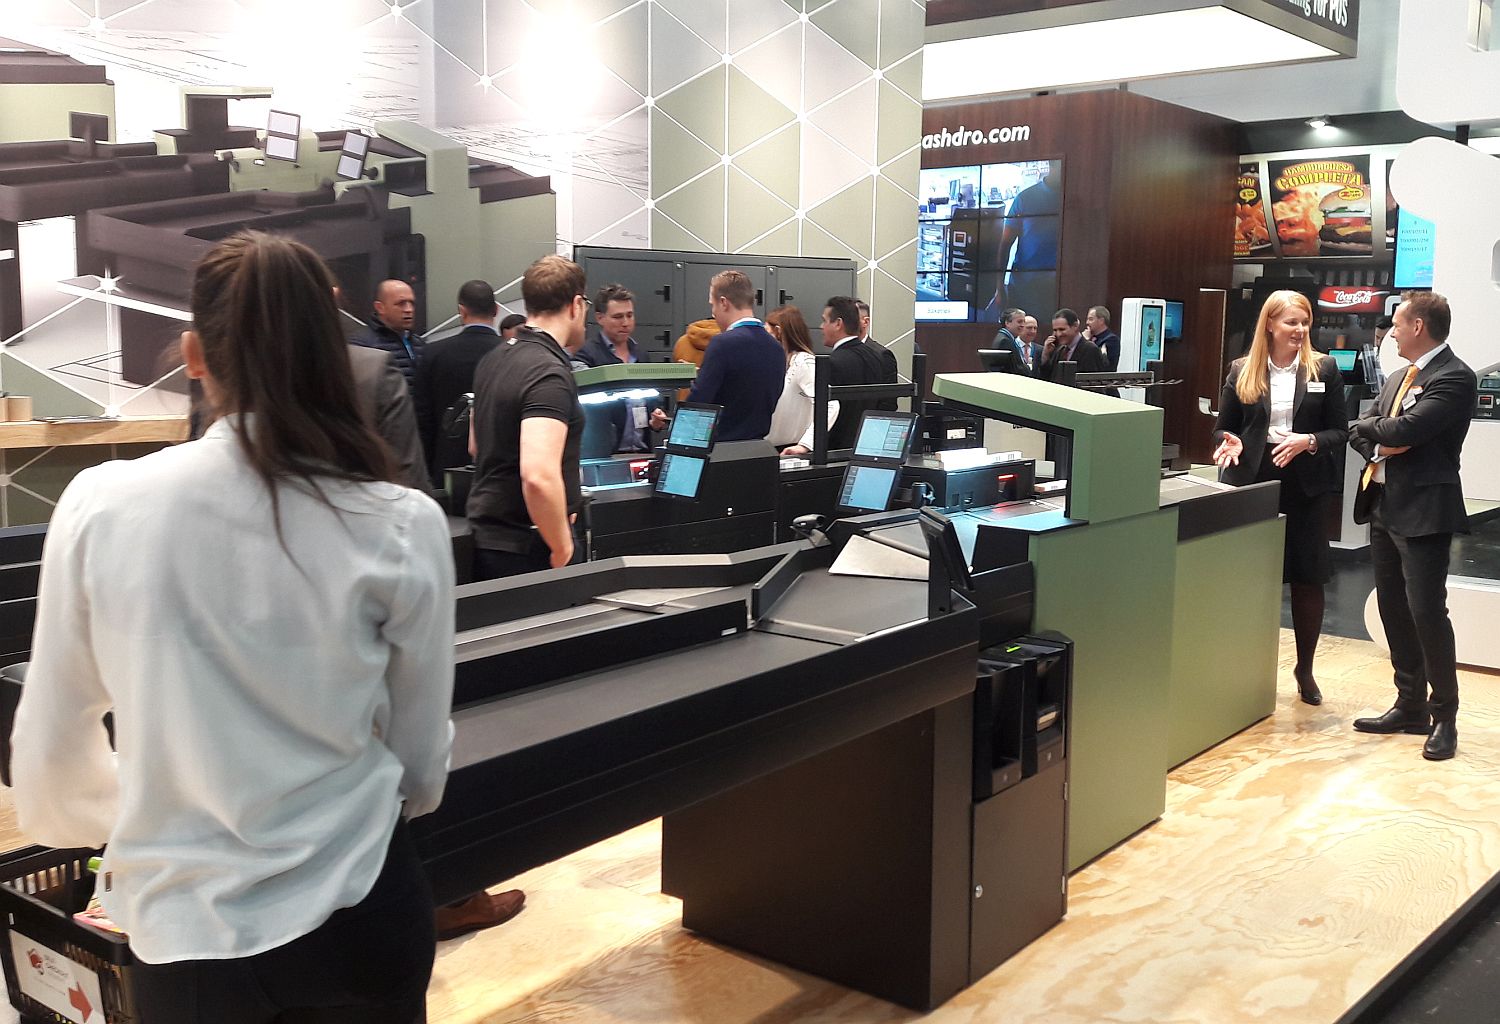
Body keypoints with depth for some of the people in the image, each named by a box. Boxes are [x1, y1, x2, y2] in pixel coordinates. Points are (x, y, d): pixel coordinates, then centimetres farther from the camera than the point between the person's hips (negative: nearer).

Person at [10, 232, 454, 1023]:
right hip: (358, 915, 0)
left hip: (185, 928, 0)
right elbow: (419, 760, 0)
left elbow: (51, 746, 2)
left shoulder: (100, 507, -10)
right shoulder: (402, 527, -12)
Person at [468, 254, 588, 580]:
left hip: (486, 537, 9)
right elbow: (538, 476, -30)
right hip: (527, 549, -9)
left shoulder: (494, 359, 10)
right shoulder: (550, 373, -19)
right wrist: (563, 551, -20)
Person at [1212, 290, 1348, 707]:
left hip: (1307, 484, 0)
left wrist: (1308, 442, -18)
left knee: (1308, 579, 6)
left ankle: (1305, 668, 22)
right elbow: (1223, 427, 8)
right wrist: (1231, 444, -14)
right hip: (1253, 482, 0)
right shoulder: (1242, 371, 3)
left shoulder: (1325, 369, 1)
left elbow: (1339, 431, 1)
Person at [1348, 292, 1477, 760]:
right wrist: (1380, 443, -8)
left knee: (1427, 611, -6)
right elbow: (1359, 430, 13)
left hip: (1424, 510, -9)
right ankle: (1410, 707, 25)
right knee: (1394, 610, 13)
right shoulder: (1397, 378, 16)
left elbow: (1403, 431, -22)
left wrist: (1373, 427, -3)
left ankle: (1445, 717, 7)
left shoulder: (1455, 378, -12)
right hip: (1385, 506, 9)